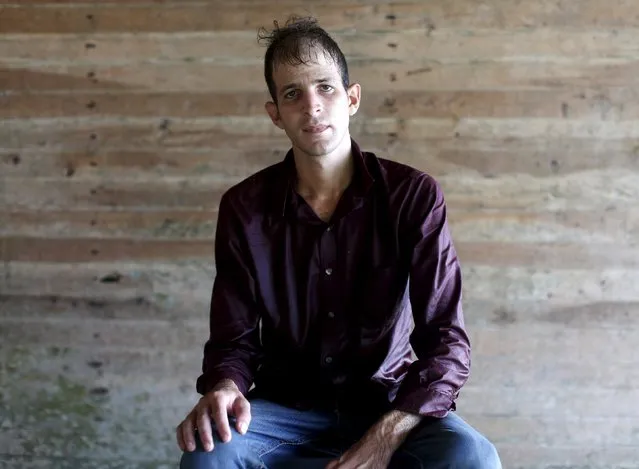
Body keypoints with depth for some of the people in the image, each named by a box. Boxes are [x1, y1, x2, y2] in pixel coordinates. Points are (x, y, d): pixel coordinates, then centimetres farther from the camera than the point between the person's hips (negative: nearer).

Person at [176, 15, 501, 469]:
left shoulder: (414, 196, -9)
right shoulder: (244, 207, -4)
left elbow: (446, 341, -10)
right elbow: (235, 337, 0)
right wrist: (225, 389, -25)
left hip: (388, 406, 0)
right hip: (286, 409, 1)